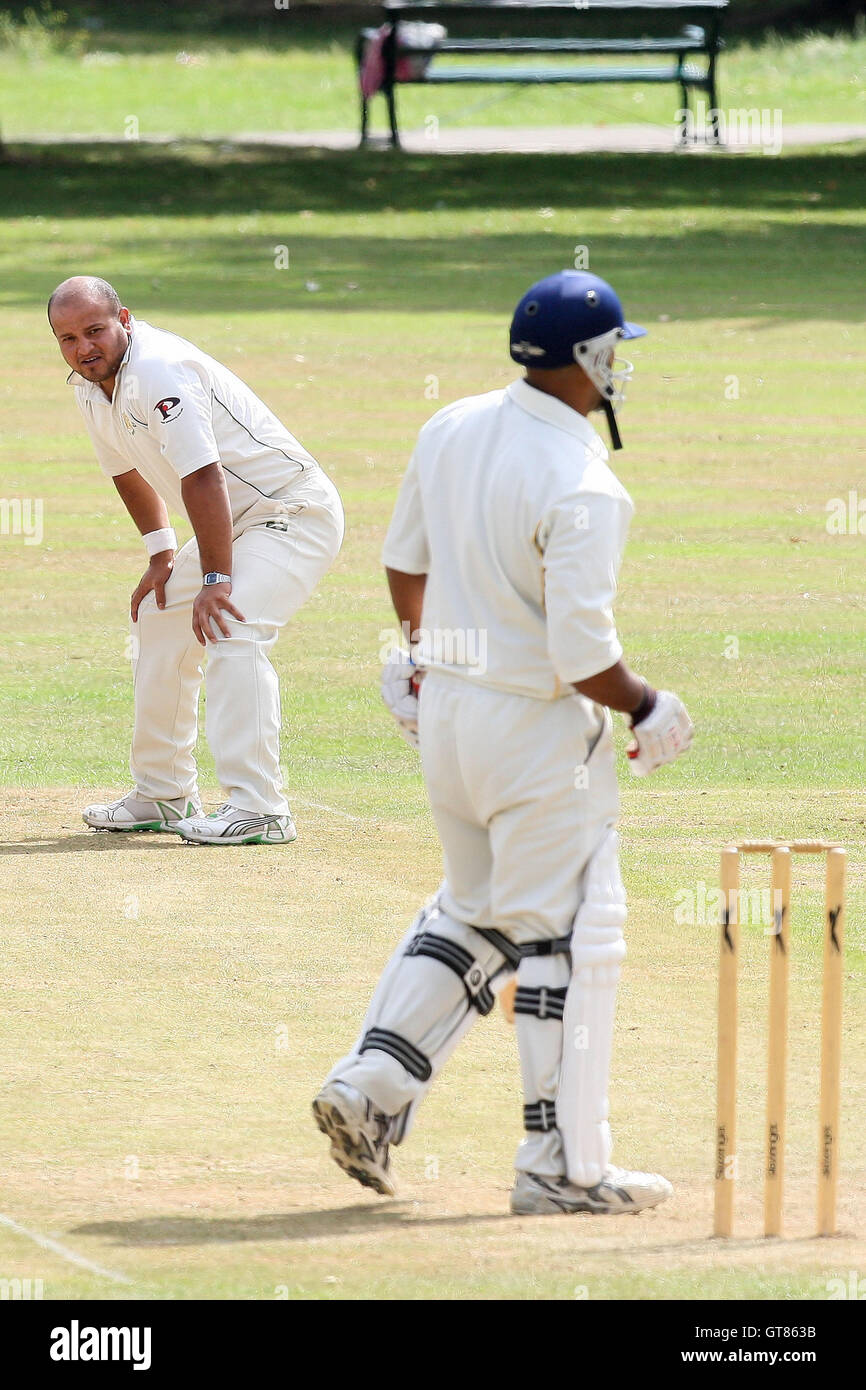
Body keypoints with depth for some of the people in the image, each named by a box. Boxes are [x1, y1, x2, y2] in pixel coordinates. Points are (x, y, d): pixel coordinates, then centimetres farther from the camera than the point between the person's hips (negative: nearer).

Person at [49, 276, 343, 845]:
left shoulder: (160, 370, -27)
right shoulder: (92, 384, 3)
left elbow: (201, 477, -32)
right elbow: (129, 469, 21)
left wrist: (216, 579, -34)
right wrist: (161, 553, 16)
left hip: (294, 514, -10)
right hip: (234, 522, 10)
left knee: (231, 631, -27)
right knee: (159, 625, 16)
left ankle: (258, 808, -31)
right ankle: (163, 797, 27)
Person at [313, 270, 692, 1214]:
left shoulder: (450, 430, 1)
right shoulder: (581, 487, -23)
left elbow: (405, 560, 15)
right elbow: (580, 653, -24)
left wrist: (420, 647, 31)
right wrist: (646, 710, -7)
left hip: (445, 708, 8)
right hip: (539, 726, -8)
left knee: (474, 911, 22)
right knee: (566, 936, 2)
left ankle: (370, 1085, 11)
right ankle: (562, 1164, 6)